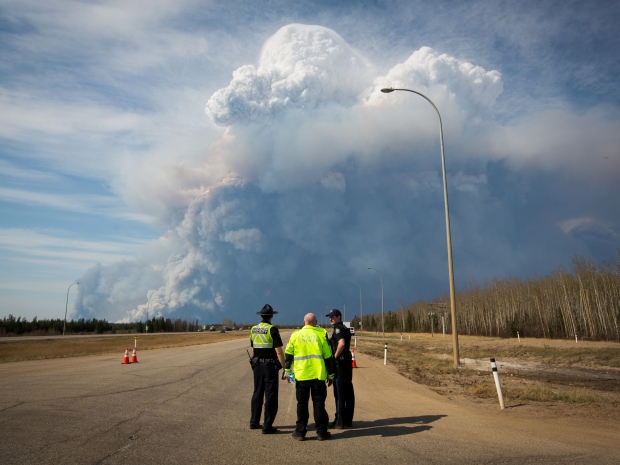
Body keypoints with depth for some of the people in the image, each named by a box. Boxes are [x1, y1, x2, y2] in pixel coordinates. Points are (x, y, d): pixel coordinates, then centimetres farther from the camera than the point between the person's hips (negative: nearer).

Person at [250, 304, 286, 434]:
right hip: (270, 366, -6)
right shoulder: (272, 329, -14)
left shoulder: (253, 329, 5)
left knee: (257, 393, 18)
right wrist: (285, 368, -12)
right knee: (270, 396, 2)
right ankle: (267, 426, 4)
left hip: (257, 366, 6)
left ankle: (254, 422, 27)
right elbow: (279, 351, -17)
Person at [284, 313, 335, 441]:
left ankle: (300, 432, 14)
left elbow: (288, 355, 8)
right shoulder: (321, 334, 1)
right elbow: (328, 356, 2)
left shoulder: (295, 335, 3)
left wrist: (288, 371, 19)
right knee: (319, 403, 9)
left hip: (301, 376, 0)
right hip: (318, 375, 0)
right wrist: (330, 375, 10)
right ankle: (321, 432, 12)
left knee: (302, 404, 10)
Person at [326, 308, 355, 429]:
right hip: (347, 362, 9)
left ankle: (339, 422, 5)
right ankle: (348, 421, 19)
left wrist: (335, 356, -18)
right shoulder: (345, 329, 15)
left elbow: (341, 343, -29)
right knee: (348, 393, 11)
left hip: (339, 363, -9)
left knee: (339, 394, -1)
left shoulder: (338, 329, -13)